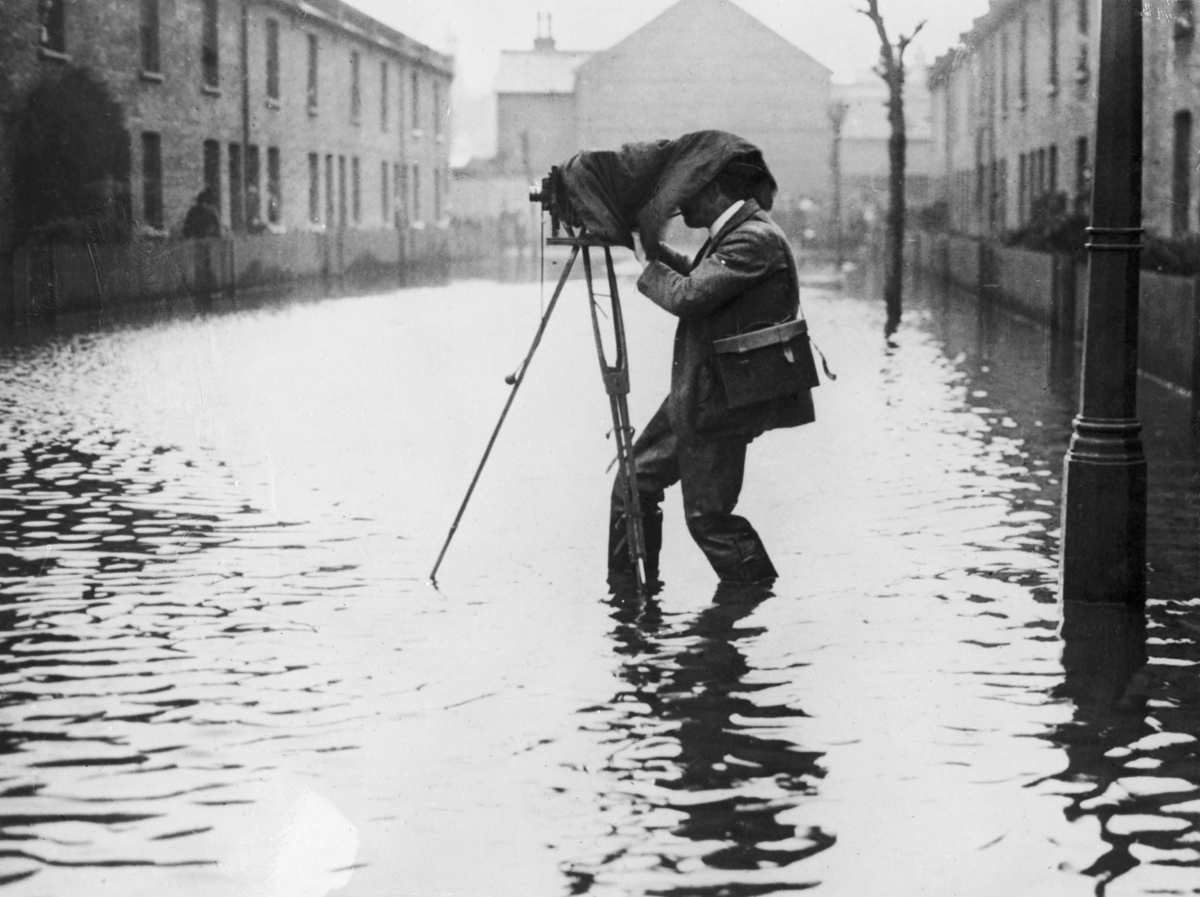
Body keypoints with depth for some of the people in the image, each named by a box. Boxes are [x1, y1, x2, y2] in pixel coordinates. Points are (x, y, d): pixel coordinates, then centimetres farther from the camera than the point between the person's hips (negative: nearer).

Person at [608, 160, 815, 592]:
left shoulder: (754, 240, -21)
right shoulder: (734, 232, 11)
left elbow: (686, 295, -27)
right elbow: (696, 277, 24)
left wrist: (647, 265, -9)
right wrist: (655, 247, 9)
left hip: (719, 403, -10)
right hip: (694, 396, 10)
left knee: (708, 515, -2)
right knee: (633, 482, 13)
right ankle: (627, 592, 23)